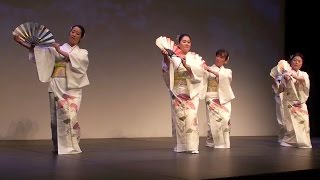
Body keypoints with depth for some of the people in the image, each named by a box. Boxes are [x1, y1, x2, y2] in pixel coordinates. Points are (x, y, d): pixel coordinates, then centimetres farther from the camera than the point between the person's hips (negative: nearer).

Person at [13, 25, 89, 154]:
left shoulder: (82, 52, 13)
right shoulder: (56, 49, 16)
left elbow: (76, 59, -10)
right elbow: (39, 50, 7)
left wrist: (60, 51, -15)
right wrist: (21, 42, -1)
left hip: (72, 88, -2)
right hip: (56, 87, 2)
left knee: (69, 115, -17)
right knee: (55, 116, 1)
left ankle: (70, 145, -10)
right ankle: (57, 146, 12)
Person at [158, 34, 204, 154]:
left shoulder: (195, 57, 7)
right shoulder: (174, 57, 6)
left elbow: (199, 70, -10)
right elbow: (168, 64, -16)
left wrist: (186, 65, -27)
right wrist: (165, 55, -37)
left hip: (191, 92, -1)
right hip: (177, 92, 1)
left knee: (191, 117, -12)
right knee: (178, 118, 3)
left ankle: (193, 146, -12)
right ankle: (180, 145, 16)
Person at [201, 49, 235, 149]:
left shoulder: (228, 71, 14)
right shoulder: (207, 71, 7)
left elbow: (224, 77, -10)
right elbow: (204, 86, -1)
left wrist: (210, 70, -19)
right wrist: (208, 100, -15)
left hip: (225, 100, 2)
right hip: (212, 99, -2)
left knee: (225, 120, -11)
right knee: (215, 120, -15)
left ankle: (224, 144, 0)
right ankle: (210, 142, 0)